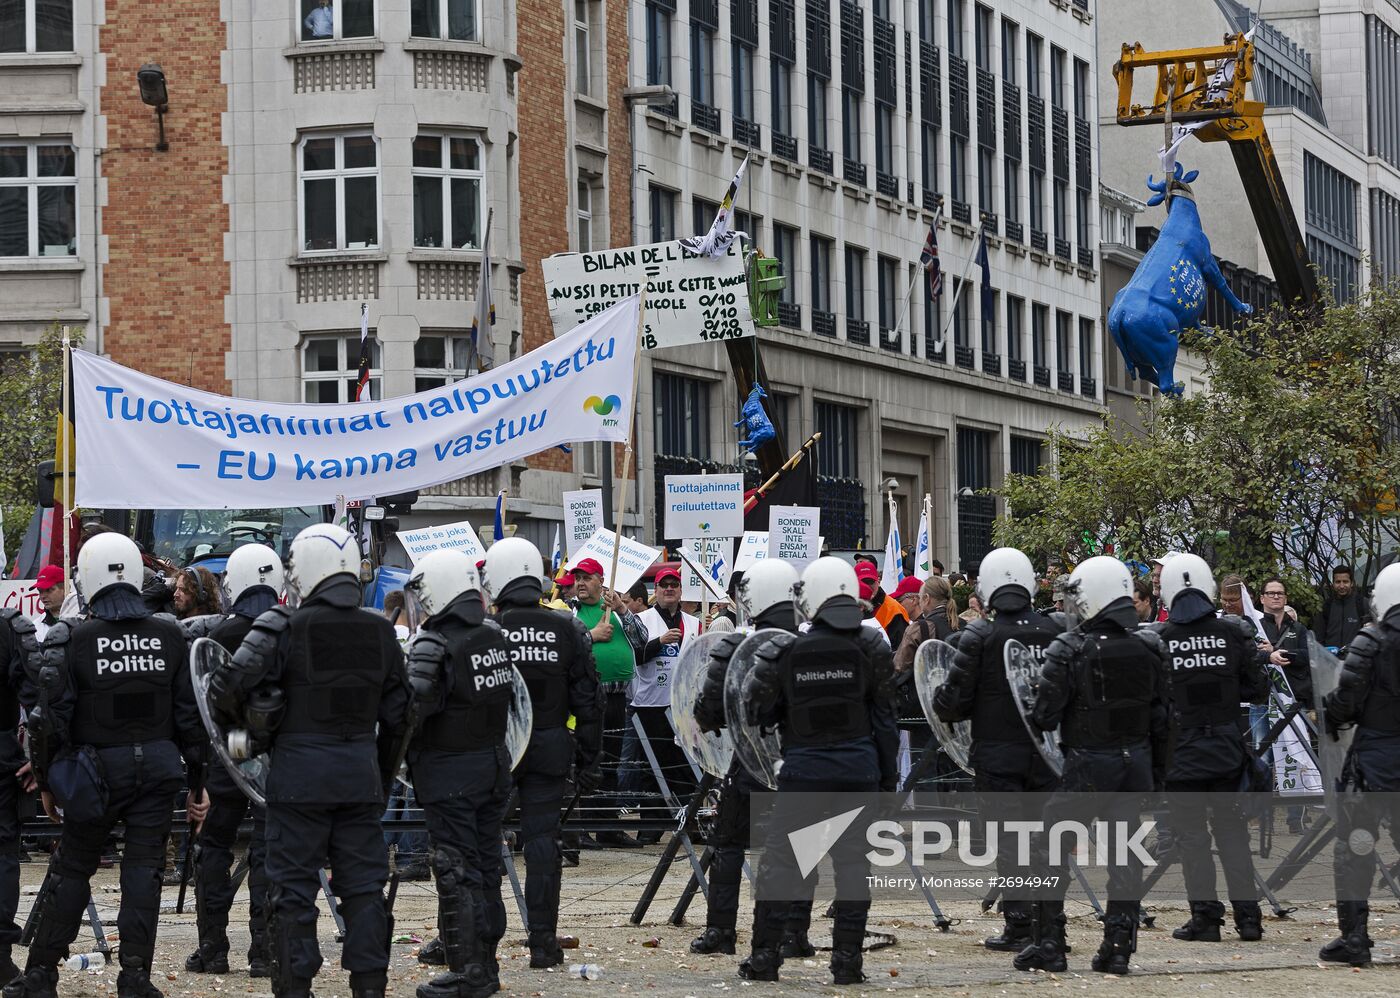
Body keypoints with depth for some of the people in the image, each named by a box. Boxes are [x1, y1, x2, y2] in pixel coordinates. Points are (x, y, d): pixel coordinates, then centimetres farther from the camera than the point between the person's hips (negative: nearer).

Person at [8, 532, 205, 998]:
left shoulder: (75, 639, -8)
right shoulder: (170, 636, 0)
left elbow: (52, 712, -7)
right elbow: (190, 710, 3)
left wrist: (46, 777, 3)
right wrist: (197, 773, 10)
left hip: (98, 768, -2)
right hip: (158, 766, 2)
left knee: (71, 869, 9)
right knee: (143, 869, 4)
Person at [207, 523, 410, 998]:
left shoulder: (284, 628, -10)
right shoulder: (380, 632, 5)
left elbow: (230, 683, -16)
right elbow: (396, 713, 11)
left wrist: (232, 718, 7)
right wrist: (384, 775, 21)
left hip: (300, 770, -4)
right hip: (360, 771, 4)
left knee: (293, 886, 3)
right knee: (363, 883, 10)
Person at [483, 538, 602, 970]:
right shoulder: (568, 630, 1)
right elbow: (588, 701, 3)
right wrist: (589, 760, 10)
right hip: (549, 750, 2)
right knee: (542, 841, 5)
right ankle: (543, 941, 5)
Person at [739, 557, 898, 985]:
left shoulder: (785, 651, -6)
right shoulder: (871, 647, -3)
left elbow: (757, 711, -2)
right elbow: (884, 717, 1)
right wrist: (889, 774, 7)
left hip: (803, 769, -1)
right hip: (858, 769, 1)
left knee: (780, 861, 7)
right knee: (853, 861, 6)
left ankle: (764, 957, 10)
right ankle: (847, 960, 5)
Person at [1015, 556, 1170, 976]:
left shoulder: (1070, 650, -13)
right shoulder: (1150, 647, 2)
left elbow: (1045, 715, -12)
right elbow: (1162, 716, 7)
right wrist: (1157, 772, 15)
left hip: (1088, 764, -5)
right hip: (1137, 763, 5)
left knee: (1051, 848, 6)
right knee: (1124, 852, 11)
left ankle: (1049, 945, 5)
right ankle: (1118, 946, 10)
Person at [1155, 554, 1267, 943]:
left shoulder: (1155, 638, -9)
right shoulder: (1234, 632, -3)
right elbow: (1258, 690, 1)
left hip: (1180, 749, -2)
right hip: (1227, 747, 2)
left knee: (1191, 833, 5)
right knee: (1231, 829, 11)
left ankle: (1205, 917, 4)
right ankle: (1247, 914, 9)